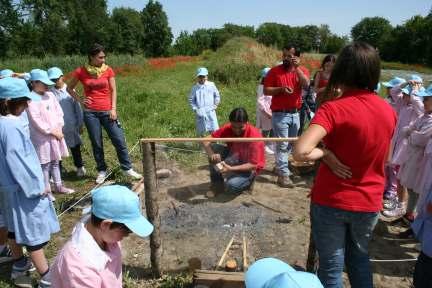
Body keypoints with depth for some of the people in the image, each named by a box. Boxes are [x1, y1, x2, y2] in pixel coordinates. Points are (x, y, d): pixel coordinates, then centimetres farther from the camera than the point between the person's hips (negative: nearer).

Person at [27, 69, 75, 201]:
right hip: (42, 137, -6)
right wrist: (52, 131, -14)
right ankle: (47, 190, 11)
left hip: (56, 134, 7)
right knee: (45, 164, 1)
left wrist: (59, 129, -3)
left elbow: (59, 113, 8)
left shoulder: (50, 95, 7)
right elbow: (36, 121, -17)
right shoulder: (31, 99, -13)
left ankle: (58, 186, 28)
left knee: (55, 161, 16)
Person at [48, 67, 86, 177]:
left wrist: (80, 124, 2)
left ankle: (80, 167, 28)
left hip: (71, 126, 0)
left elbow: (77, 107, 0)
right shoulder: (50, 92, -4)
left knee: (75, 147, 13)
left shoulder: (70, 90, -3)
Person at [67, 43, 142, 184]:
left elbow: (113, 90, 3)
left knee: (119, 140, -2)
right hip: (90, 112, 0)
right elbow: (69, 88, 12)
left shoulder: (108, 70, 1)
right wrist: (80, 100, -2)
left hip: (107, 111, 0)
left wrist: (113, 109, -6)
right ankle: (102, 171, 21)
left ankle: (127, 168, 11)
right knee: (96, 143, 7)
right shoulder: (81, 71, 0)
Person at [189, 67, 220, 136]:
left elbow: (217, 96, 11)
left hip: (210, 111, 0)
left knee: (214, 130, -4)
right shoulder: (195, 88, 2)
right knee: (201, 131, 7)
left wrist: (215, 106, 4)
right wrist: (195, 109, -3)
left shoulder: (211, 85, 2)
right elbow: (191, 100, 8)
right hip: (200, 113, 1)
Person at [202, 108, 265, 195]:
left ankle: (248, 180, 5)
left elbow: (253, 165, -25)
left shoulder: (255, 136, -29)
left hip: (249, 167, -5)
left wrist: (231, 169, -37)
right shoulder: (228, 128, -16)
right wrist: (211, 154, -36)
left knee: (231, 185, -31)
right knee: (213, 148, -18)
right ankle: (216, 184, -4)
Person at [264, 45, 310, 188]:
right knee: (282, 145, -5)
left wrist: (297, 67, -17)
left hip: (295, 113, 4)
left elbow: (306, 85, -15)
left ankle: (280, 166, 33)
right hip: (280, 114, -4)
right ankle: (283, 175, -1)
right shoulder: (274, 71, -3)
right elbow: (266, 90, -5)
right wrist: (281, 89, -19)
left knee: (290, 144, 15)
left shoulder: (302, 70, 4)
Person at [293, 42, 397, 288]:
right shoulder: (389, 111, -2)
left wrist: (326, 153, -15)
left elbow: (301, 152, -34)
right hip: (369, 203, 5)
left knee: (332, 265, 13)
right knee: (359, 258, 27)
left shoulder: (334, 108, -20)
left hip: (332, 202, -5)